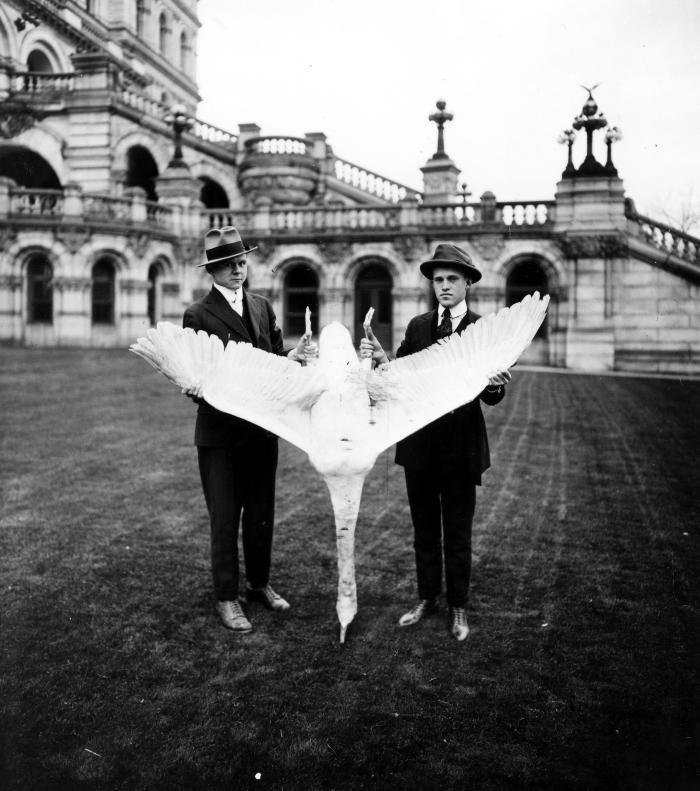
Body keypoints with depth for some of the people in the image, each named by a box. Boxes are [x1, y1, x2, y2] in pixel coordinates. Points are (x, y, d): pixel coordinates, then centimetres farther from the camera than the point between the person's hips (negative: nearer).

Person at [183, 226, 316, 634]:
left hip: (263, 428, 5)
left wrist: (297, 354, -12)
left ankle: (260, 584, 33)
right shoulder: (199, 315, -6)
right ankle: (227, 597, 20)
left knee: (261, 513, 15)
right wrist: (198, 389, -29)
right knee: (225, 518, 5)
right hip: (220, 432, -5)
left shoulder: (263, 307, 10)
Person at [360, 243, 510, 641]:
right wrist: (381, 358, -19)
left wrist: (496, 385, -33)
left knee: (457, 532, 8)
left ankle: (458, 608, 23)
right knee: (424, 528, 16)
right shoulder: (417, 326, 5)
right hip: (419, 445, 4)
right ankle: (427, 598, 31)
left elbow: (491, 398, -10)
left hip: (461, 447, -3)